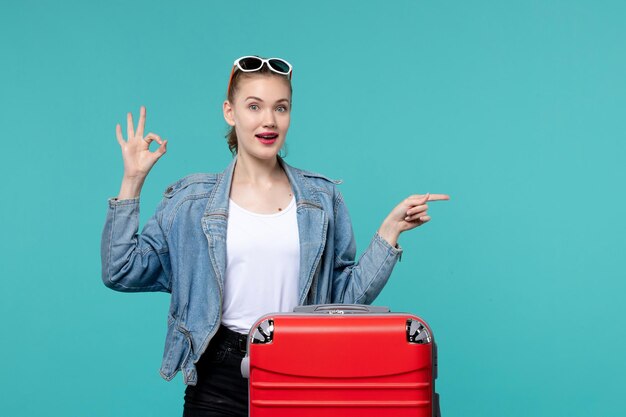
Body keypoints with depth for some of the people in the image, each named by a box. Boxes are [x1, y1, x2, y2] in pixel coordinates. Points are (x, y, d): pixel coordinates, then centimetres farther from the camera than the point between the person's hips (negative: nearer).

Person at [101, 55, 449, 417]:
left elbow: (347, 296, 5)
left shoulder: (323, 199, 6)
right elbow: (121, 272, -1)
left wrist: (390, 230, -3)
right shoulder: (192, 200, 3)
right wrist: (132, 180, -3)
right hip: (221, 380, 0)